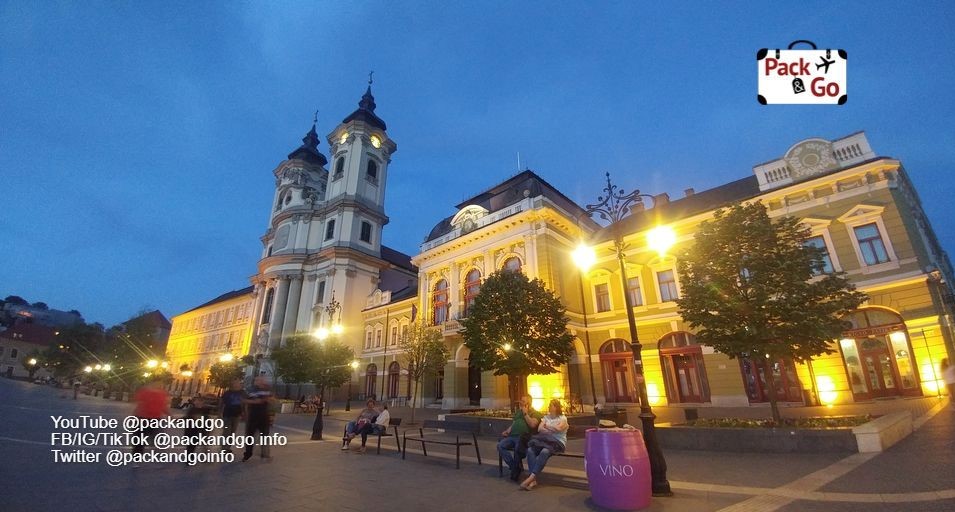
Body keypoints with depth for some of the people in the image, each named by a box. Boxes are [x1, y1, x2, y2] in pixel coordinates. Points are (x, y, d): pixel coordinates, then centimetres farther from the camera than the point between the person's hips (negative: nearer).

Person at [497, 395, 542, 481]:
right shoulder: (518, 411, 28)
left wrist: (525, 413, -4)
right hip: (512, 436, 6)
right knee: (500, 446, -19)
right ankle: (515, 467, -12)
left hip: (523, 438, -6)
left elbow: (533, 424, -11)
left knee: (518, 448, -36)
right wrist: (507, 431, 11)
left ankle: (516, 469, -10)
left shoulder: (535, 413, 7)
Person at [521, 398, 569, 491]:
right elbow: (539, 429, 5)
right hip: (545, 440, 5)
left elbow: (558, 428, -15)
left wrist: (547, 426, -1)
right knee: (530, 450, -26)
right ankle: (534, 480, -28)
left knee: (544, 451, -38)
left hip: (558, 442, -5)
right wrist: (552, 430, -7)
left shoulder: (563, 418, 5)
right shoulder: (546, 417, 18)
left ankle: (531, 477, -35)